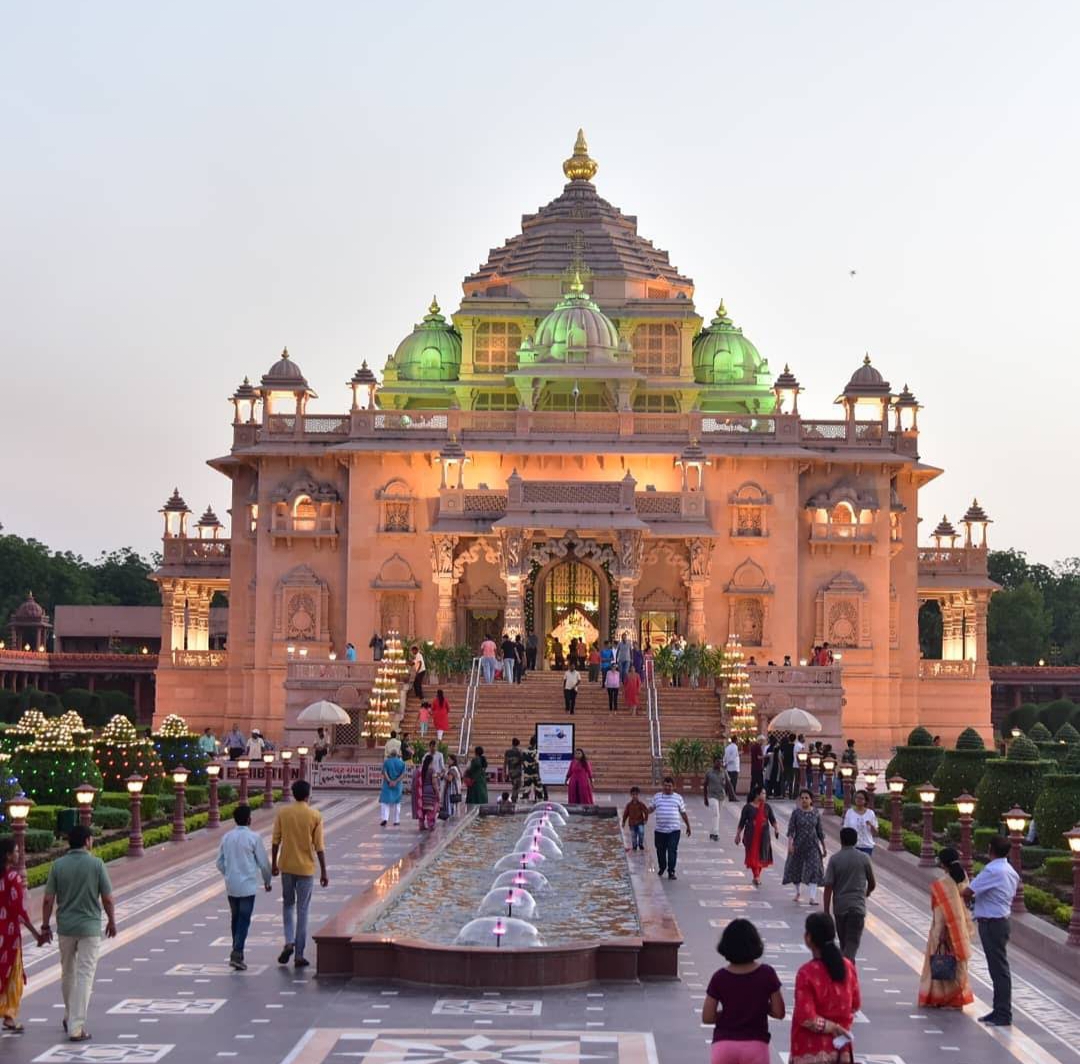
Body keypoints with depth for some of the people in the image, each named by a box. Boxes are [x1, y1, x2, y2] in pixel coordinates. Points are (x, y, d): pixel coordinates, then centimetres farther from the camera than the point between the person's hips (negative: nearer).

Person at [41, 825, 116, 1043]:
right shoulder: (96, 864, -9)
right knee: (84, 976, -2)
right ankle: (76, 1027, -7)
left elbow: (48, 900, -3)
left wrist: (45, 926, 8)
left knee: (67, 973, 20)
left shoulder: (58, 865, -2)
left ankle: (70, 1017, 35)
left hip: (65, 926, 3)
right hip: (90, 927, -3)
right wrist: (112, 921, 9)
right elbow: (107, 898, -6)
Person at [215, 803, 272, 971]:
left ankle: (237, 953, 23)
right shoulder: (253, 838, -10)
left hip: (231, 886, 5)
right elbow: (263, 862, -5)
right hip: (247, 886, -5)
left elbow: (220, 863, 8)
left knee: (235, 918, 16)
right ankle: (237, 953, -15)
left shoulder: (227, 837, 3)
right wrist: (267, 880, 11)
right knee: (244, 920, -4)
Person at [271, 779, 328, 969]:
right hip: (306, 868, -2)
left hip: (286, 866, 2)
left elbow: (275, 841, 0)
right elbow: (319, 846, -8)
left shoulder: (282, 812, -4)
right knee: (302, 910, 5)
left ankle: (289, 942, 1)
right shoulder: (315, 816, -9)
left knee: (288, 904, 20)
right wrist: (323, 872, -1)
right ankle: (299, 955, 6)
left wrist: (274, 863, 13)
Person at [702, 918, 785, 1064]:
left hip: (724, 1045, 0)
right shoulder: (767, 974, -6)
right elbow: (778, 1012, -1)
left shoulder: (720, 977, -5)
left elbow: (707, 1017, -1)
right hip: (756, 1046, 0)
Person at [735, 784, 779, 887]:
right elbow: (742, 822, 1)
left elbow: (772, 819, 4)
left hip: (763, 835, 3)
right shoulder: (748, 807, -3)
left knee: (761, 856, 7)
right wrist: (738, 835, 2)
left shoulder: (767, 807, 5)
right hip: (751, 835, -3)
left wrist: (776, 829, -14)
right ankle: (756, 877, -10)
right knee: (753, 856, -8)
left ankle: (757, 877, 21)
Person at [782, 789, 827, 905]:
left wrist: (824, 847, 12)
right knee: (796, 869, 12)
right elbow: (791, 829, -10)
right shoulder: (796, 812, -5)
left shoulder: (816, 813, 1)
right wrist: (790, 844, -22)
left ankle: (812, 897, -13)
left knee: (814, 870, -10)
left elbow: (820, 831, 9)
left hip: (813, 845, 0)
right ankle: (798, 893, 34)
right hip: (799, 844, 0)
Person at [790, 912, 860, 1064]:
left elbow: (806, 1017, -22)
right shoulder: (848, 966, -2)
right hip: (840, 1044, 6)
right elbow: (856, 1005, 8)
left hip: (811, 1050, -6)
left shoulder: (807, 973, -20)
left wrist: (831, 1027, -10)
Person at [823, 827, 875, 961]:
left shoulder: (834, 859, -4)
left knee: (844, 942, 17)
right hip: (858, 906, -1)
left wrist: (826, 911, -2)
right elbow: (872, 883, 11)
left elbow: (828, 887, -7)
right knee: (852, 943, -6)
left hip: (840, 906, 1)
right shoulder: (864, 859, 0)